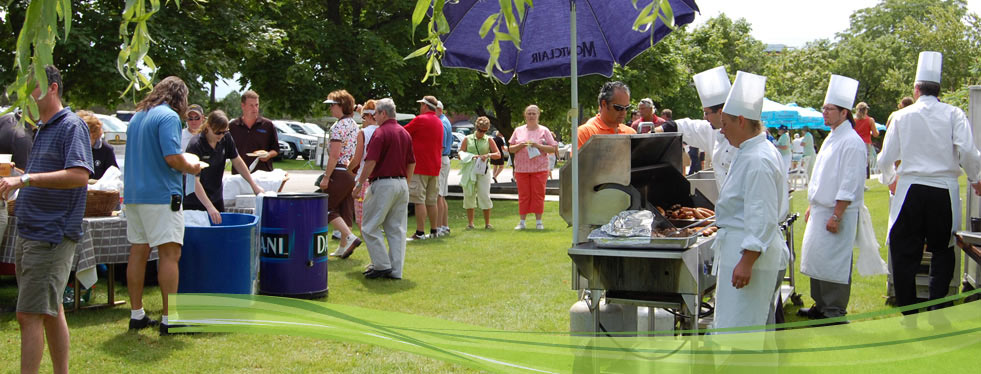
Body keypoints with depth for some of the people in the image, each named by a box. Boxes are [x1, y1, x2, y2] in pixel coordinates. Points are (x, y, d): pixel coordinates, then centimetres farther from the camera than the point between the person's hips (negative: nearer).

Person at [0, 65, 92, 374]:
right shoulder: (42, 129, 17)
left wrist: (25, 179, -27)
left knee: (29, 315, -10)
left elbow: (79, 175, -24)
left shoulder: (72, 126, -11)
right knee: (51, 311, 15)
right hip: (29, 233, 9)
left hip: (51, 236, -9)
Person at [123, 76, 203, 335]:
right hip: (161, 195, -8)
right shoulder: (169, 117, -10)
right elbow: (173, 158, -20)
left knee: (138, 251, 12)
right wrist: (192, 169, -1)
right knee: (170, 253, -6)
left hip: (133, 194, 8)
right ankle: (169, 319, -8)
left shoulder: (137, 117, 16)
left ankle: (136, 314, 18)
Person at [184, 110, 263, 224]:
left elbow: (237, 162, 9)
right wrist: (210, 207, -34)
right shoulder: (195, 145, -23)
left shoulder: (226, 139, -6)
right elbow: (194, 181, -27)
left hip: (216, 198, 6)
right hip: (194, 201, -6)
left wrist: (254, 185, 5)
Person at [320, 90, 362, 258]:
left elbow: (334, 155, -19)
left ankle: (350, 237, -12)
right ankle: (343, 247, 15)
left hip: (340, 173, -9)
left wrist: (326, 177, -15)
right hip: (353, 173, 9)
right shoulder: (354, 125, 13)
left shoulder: (339, 126, -14)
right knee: (346, 210, 12)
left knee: (327, 207, 1)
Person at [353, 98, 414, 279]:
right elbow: (412, 163, 16)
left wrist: (360, 183, -9)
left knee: (370, 226, 2)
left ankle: (382, 265, 0)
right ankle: (396, 270, 9)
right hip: (402, 184, 8)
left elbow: (371, 161, -16)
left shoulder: (381, 132, -10)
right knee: (396, 229, 8)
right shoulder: (405, 133, 13)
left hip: (383, 184, -8)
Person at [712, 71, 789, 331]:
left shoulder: (757, 160, -20)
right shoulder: (752, 153, 13)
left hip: (748, 251, -11)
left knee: (737, 327, -5)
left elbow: (762, 219, -25)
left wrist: (747, 261, -25)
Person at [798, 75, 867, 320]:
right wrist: (812, 206, 20)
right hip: (821, 209, 9)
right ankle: (821, 306, 25)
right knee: (816, 258, 13)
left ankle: (834, 312, 4)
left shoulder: (852, 142, -14)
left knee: (834, 262, -5)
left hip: (838, 213, -9)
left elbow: (849, 186, -19)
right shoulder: (831, 139, 15)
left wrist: (836, 216, -20)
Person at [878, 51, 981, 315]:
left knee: (905, 253, 7)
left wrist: (890, 180, 25)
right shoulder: (953, 114, 1)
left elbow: (886, 158, 5)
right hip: (945, 191, 0)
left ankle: (908, 314, 10)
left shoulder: (903, 116, 4)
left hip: (910, 189, 0)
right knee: (943, 252, 12)